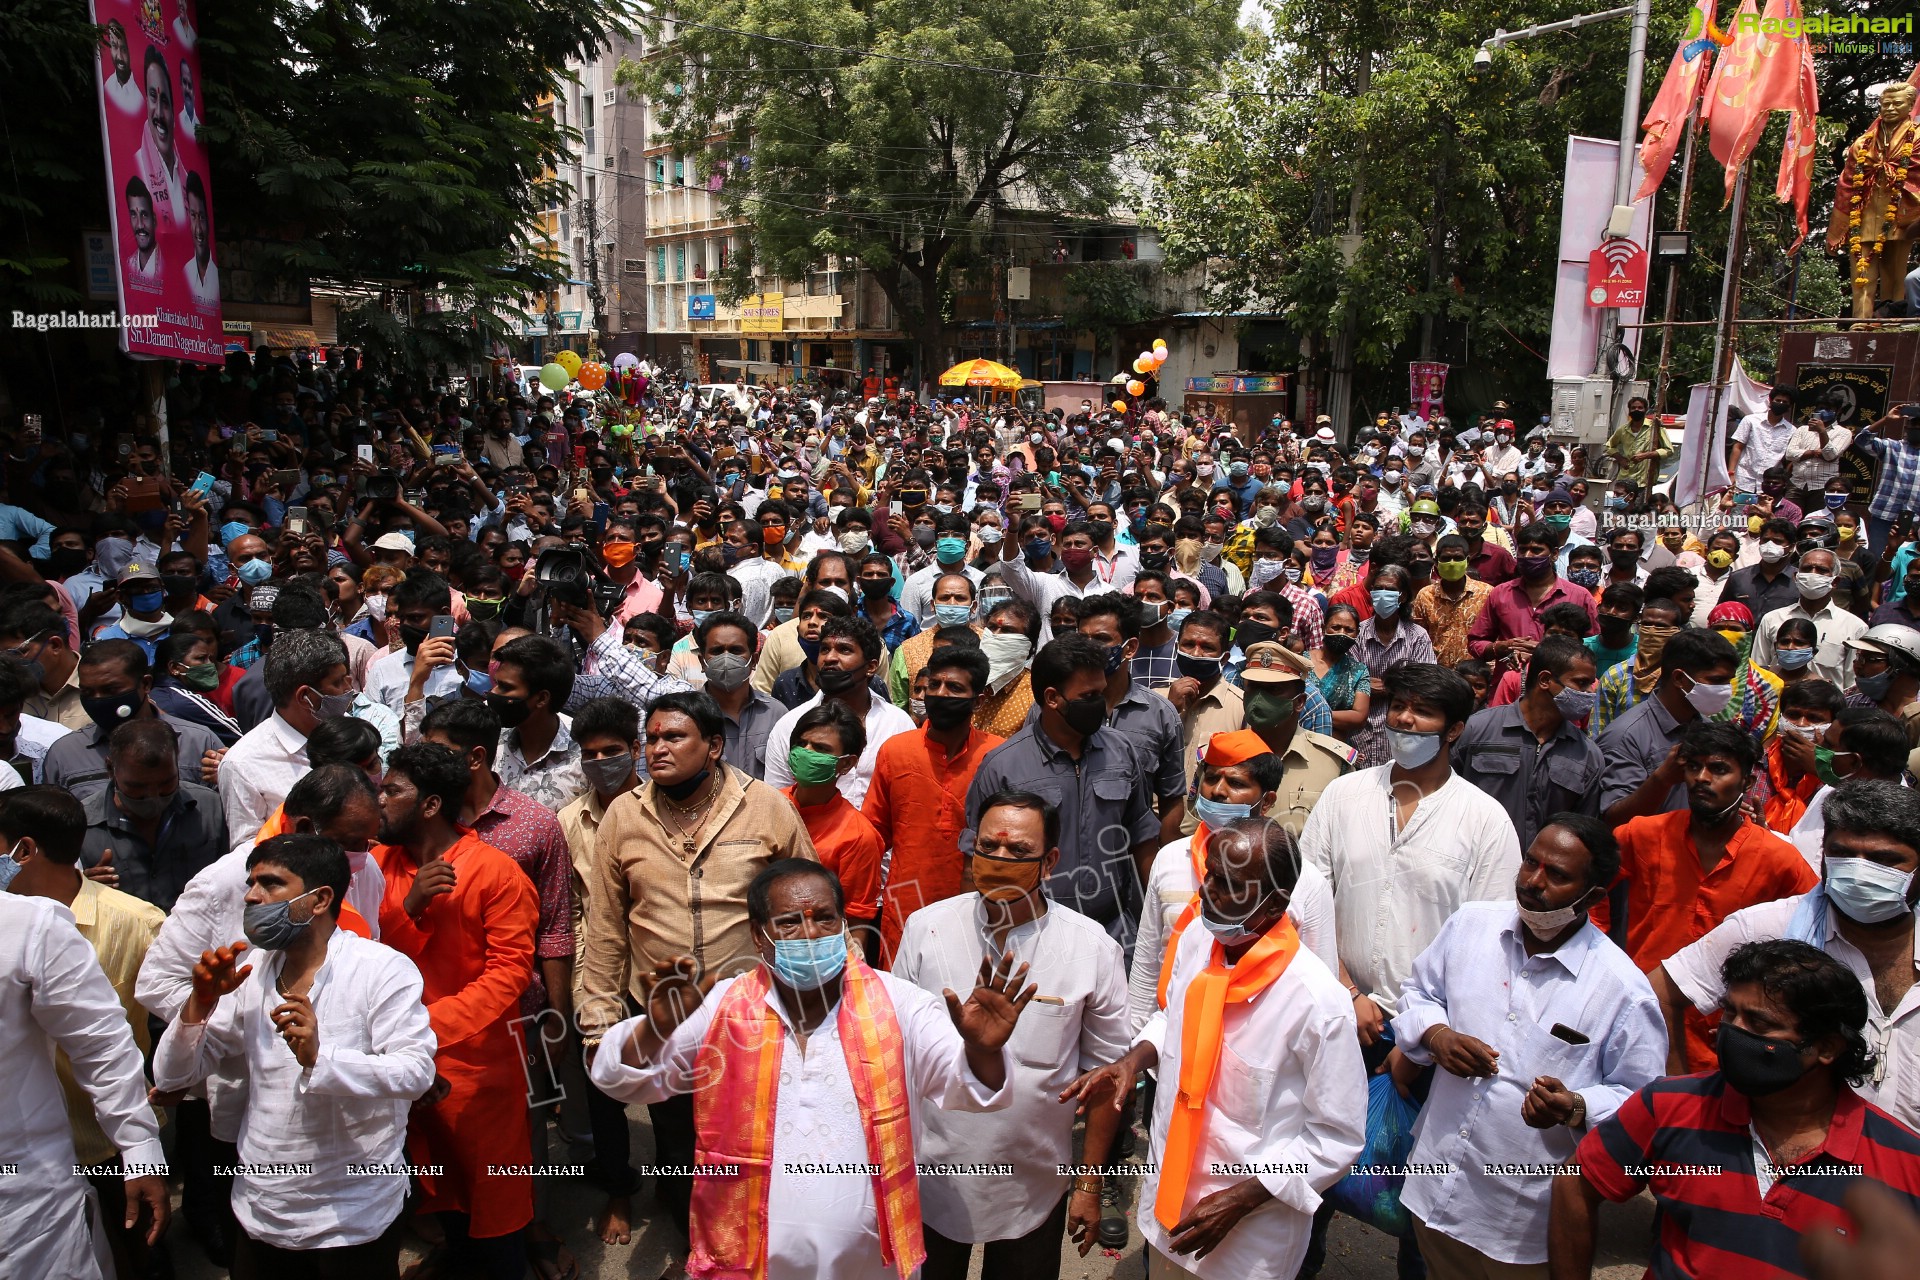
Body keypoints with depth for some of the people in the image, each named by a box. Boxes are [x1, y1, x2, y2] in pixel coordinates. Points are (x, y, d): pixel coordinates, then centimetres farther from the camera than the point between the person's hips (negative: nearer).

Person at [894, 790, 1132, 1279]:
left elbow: (1104, 1071, -3)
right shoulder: (925, 928, -8)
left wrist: (1089, 1184, 0)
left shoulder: (1094, 949, -11)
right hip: (930, 1179, 1)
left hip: (1033, 1191, -1)